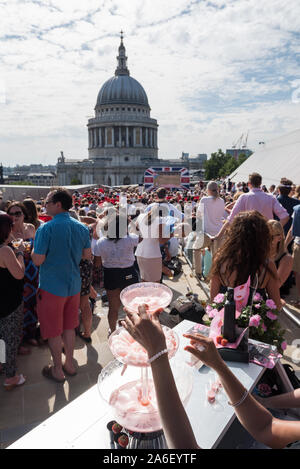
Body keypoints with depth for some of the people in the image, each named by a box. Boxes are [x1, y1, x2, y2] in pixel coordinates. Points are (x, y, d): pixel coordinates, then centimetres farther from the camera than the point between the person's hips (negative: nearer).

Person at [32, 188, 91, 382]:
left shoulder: (46, 229, -19)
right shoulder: (82, 228, -1)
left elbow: (38, 260, -18)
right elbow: (87, 255, 7)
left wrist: (34, 242, -2)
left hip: (52, 286, -5)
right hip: (74, 284, 6)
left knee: (53, 330, 11)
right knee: (69, 326, 20)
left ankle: (58, 370, 26)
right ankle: (70, 364, 34)